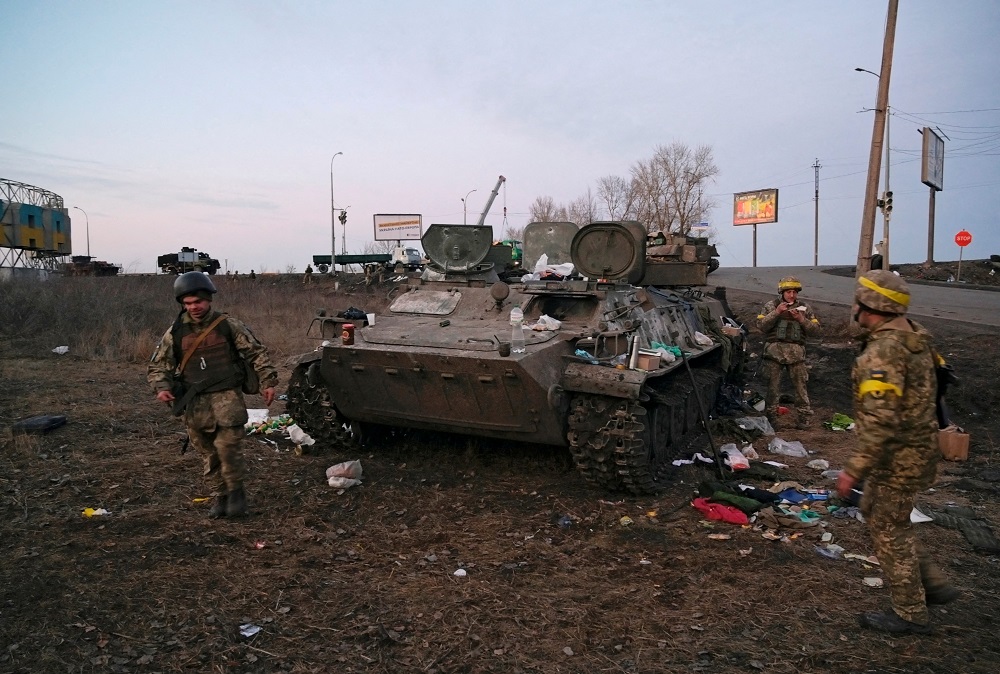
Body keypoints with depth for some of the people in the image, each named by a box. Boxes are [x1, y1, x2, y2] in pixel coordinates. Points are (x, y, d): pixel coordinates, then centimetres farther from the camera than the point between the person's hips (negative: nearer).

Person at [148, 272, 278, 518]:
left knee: (227, 444, -16)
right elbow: (158, 365, 11)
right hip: (195, 401, 3)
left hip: (226, 395, -3)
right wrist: (162, 387, -9)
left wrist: (268, 382, -3)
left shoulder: (228, 325, 0)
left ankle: (236, 491, 4)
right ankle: (221, 496, 23)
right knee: (209, 453, 8)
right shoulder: (175, 332, 6)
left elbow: (256, 352, 4)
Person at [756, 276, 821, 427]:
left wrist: (801, 319, -11)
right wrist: (776, 312, -15)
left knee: (800, 385, 1)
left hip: (796, 353, 1)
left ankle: (804, 416, 12)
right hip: (774, 351, -1)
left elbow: (815, 331, 4)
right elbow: (761, 325, -6)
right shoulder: (771, 306, 4)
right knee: (773, 385, 6)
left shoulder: (804, 309, 9)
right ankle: (770, 415, 17)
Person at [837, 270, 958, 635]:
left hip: (898, 455, -10)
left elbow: (880, 422, -30)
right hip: (919, 444, 10)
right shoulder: (914, 338, 5)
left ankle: (910, 614, 21)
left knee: (889, 529, 5)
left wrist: (854, 470, -24)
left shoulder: (882, 352, -26)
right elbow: (930, 388, 17)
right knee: (876, 511, 23)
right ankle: (933, 584, 32)